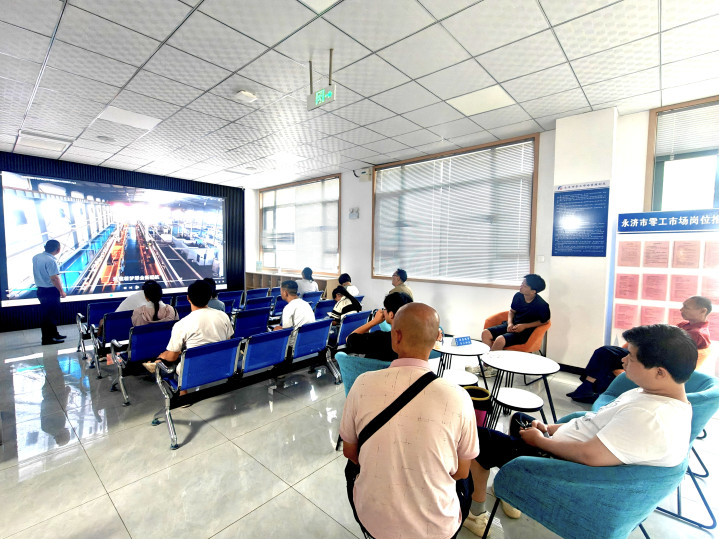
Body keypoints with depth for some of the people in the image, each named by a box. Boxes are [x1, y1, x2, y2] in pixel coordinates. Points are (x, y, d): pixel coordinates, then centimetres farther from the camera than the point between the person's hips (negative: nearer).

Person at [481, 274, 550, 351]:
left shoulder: (542, 305, -17)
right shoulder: (518, 296, -2)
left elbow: (545, 321, -4)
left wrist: (524, 326, -12)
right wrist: (510, 323, -5)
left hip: (526, 331, -6)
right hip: (512, 325, 6)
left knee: (500, 340, -30)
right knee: (485, 333, -14)